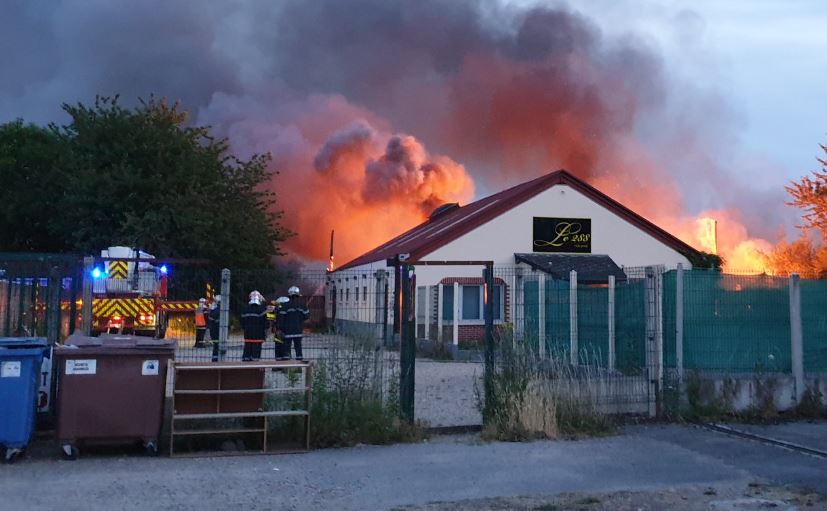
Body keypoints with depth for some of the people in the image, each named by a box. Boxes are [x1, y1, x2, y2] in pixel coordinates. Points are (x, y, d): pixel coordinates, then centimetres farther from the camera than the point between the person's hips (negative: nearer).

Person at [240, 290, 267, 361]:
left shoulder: (246, 308, 10)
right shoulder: (261, 308, -7)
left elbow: (242, 319, 14)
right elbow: (264, 319, -10)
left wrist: (243, 328, 23)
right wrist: (265, 329, -4)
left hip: (248, 331, 5)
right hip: (258, 331, -5)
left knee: (247, 346, 8)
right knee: (257, 346, -5)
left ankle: (246, 358, 8)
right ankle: (255, 357, -9)